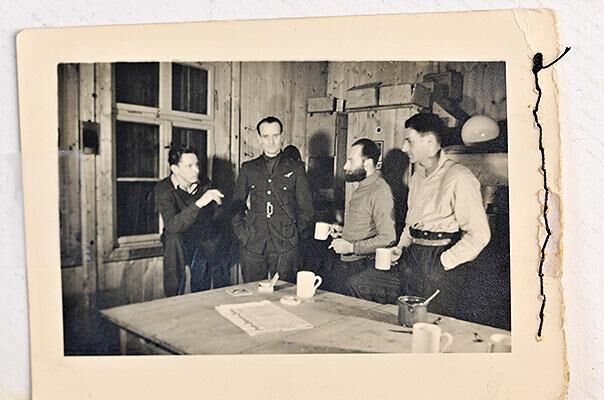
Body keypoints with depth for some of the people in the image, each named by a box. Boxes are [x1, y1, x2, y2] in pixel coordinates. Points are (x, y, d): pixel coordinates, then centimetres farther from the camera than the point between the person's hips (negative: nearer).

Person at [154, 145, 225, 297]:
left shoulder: (204, 185, -2)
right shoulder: (163, 189, -15)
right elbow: (172, 225, -32)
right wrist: (199, 203, -42)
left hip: (202, 243, 4)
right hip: (177, 244, -3)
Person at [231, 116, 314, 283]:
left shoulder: (296, 169, 7)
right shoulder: (248, 168, 12)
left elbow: (306, 208, 6)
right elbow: (237, 205, 13)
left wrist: (297, 235, -1)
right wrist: (241, 233, 3)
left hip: (286, 246, -1)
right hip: (252, 246, 2)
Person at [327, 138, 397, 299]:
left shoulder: (380, 191, -18)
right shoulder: (361, 188, 14)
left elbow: (387, 238, -24)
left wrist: (351, 247, -20)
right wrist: (342, 232, 10)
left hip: (361, 268, -9)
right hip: (344, 263, 9)